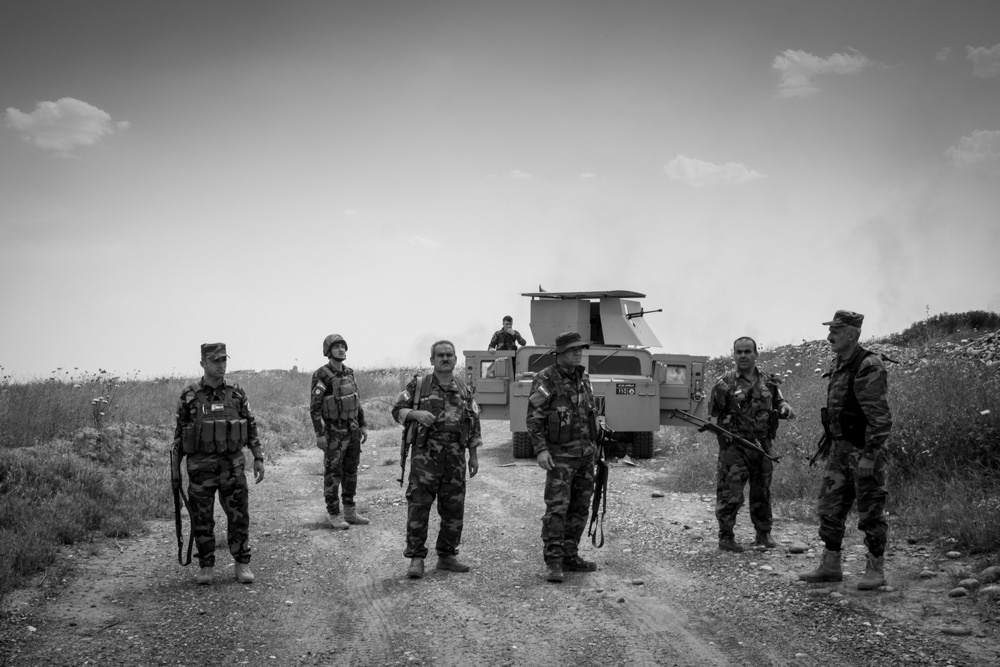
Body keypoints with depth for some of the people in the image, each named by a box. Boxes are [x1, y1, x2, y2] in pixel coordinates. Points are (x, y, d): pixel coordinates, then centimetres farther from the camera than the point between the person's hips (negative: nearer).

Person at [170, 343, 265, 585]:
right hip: (200, 466, -1)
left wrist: (259, 458, 2)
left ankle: (242, 565, 10)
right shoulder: (189, 396, -1)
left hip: (232, 465, 1)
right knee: (202, 520, 4)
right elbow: (179, 434, 4)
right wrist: (174, 469, 3)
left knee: (239, 516, -1)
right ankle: (206, 567, 16)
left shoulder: (236, 394, 4)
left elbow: (251, 427, 9)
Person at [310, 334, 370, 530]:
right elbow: (314, 407, -14)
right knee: (333, 474, 0)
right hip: (334, 432, -7)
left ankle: (350, 512, 19)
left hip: (352, 431, 7)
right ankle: (333, 515, 7)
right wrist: (319, 434, -17)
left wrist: (363, 426, 12)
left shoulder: (349, 373, 8)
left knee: (351, 472, 11)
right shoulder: (321, 376, -13)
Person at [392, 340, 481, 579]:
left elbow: (474, 425, 14)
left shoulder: (464, 390, 12)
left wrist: (474, 455, 9)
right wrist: (416, 414, -18)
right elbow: (397, 410, 2)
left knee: (454, 509, 7)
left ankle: (447, 555, 19)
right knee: (418, 507, -6)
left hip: (455, 458, 3)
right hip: (425, 455, -3)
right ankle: (416, 558, 0)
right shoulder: (418, 386, 2)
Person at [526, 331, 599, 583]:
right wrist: (540, 449, -20)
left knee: (580, 508, 10)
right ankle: (553, 563, -9)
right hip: (560, 455, -7)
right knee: (557, 508, -11)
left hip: (585, 454, 7)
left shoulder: (584, 378, 12)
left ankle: (570, 557, 20)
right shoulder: (546, 380, -9)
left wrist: (595, 446, 17)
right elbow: (534, 418, -12)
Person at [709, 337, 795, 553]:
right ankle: (725, 537, 5)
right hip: (734, 447, -4)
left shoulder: (768, 381, 7)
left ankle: (764, 533, 30)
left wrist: (785, 408, -1)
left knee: (762, 492, 15)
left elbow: (779, 401, 17)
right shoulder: (726, 382, -6)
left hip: (762, 444, 5)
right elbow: (714, 412, -3)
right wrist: (719, 397, -19)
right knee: (730, 493, -5)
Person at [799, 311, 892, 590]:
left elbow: (880, 417, -21)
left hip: (863, 449, -9)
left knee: (870, 511, 0)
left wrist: (869, 456, -23)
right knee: (830, 508, 11)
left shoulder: (868, 367, -17)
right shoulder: (837, 365, 11)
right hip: (840, 448, 9)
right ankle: (830, 566, 20)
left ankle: (875, 569, 10)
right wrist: (831, 444, 18)